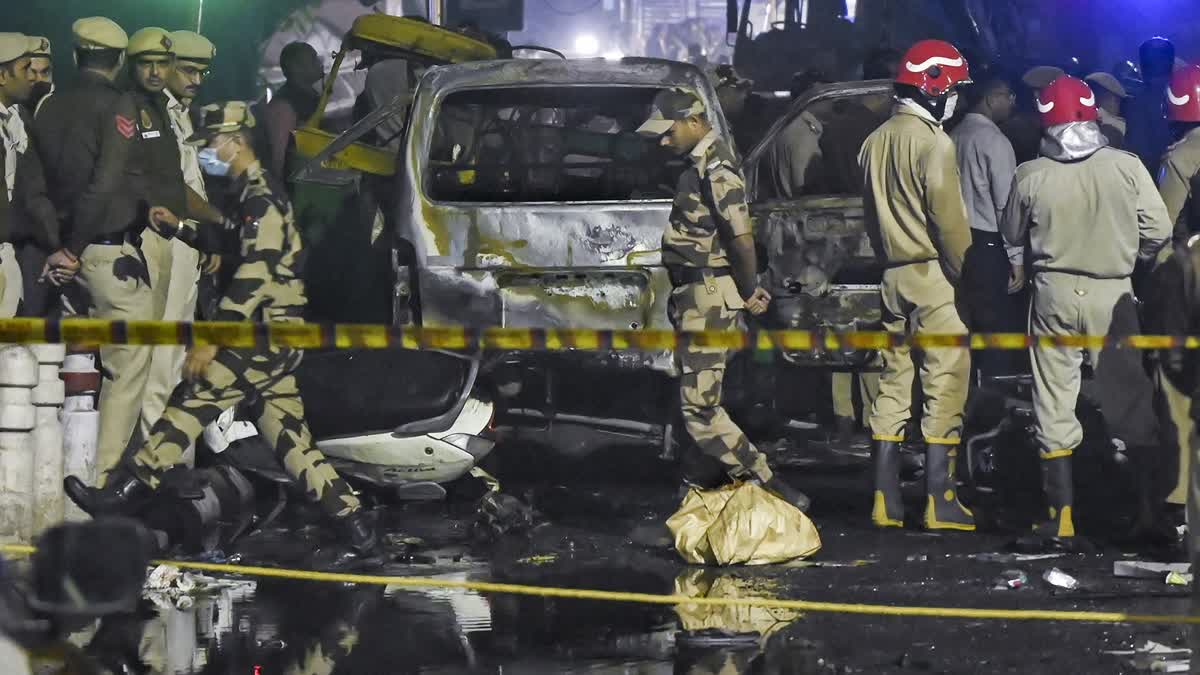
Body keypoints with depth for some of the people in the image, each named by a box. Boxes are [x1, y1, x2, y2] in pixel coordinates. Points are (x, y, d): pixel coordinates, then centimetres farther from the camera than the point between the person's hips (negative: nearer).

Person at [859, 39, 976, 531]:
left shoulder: (875, 142, 11)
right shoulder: (933, 143, -13)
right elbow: (948, 218, -15)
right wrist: (968, 273, -8)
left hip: (892, 275, 8)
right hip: (934, 274, -8)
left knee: (894, 382, 11)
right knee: (946, 381, -4)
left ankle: (886, 499, 11)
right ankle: (939, 500, -7)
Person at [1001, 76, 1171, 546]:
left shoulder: (1030, 176, -8)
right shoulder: (1126, 168, -10)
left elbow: (1012, 236, 6)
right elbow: (1158, 232, -7)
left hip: (1055, 294, 0)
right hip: (1112, 294, 0)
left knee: (1055, 403, 6)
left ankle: (1061, 517, 6)